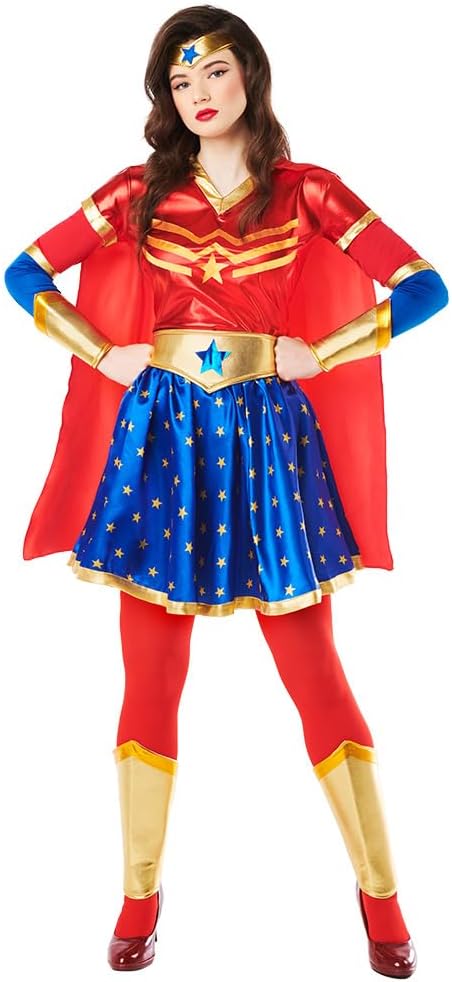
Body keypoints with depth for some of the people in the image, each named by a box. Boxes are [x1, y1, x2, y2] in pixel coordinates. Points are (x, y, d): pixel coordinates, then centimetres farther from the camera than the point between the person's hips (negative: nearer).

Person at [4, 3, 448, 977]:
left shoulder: (307, 191, 3)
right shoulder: (141, 191, 7)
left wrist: (316, 355, -5)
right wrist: (105, 356, 0)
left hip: (267, 438, -1)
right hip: (161, 434, 2)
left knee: (315, 671, 1)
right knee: (151, 678, 4)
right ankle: (140, 895, 22)